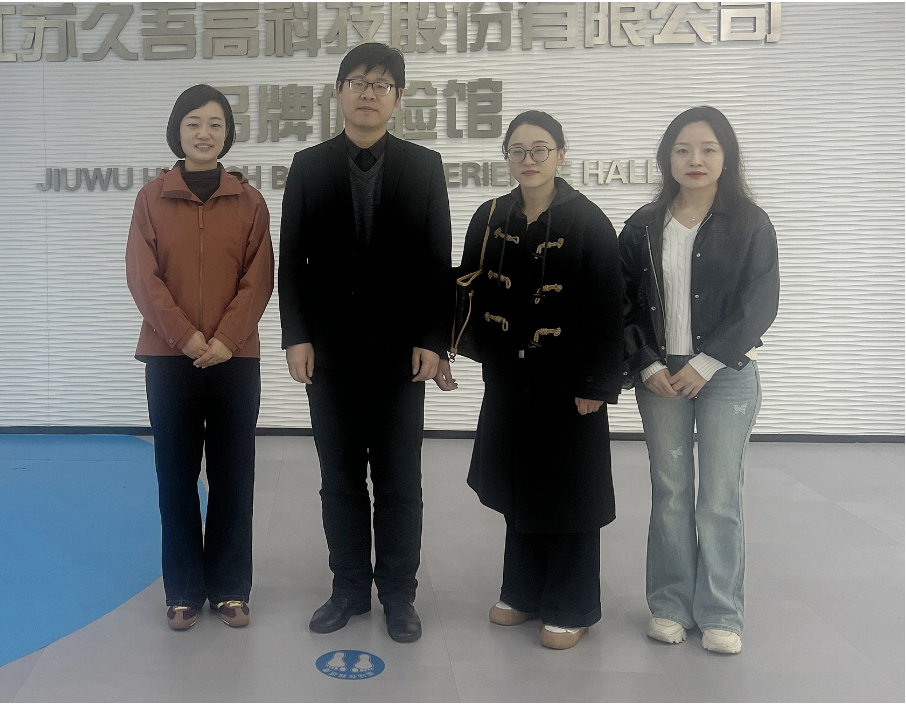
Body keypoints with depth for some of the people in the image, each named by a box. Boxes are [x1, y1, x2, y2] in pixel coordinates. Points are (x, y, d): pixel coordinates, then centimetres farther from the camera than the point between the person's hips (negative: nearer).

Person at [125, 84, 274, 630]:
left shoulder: (249, 201, 5)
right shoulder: (152, 198, 4)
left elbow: (259, 278, -1)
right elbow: (143, 276, -2)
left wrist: (226, 339, -13)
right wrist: (186, 336, -12)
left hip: (235, 358, 0)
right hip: (170, 357, 0)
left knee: (233, 474, 6)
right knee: (177, 475, 6)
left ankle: (231, 588, 18)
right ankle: (184, 591, 18)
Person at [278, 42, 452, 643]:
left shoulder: (424, 166, 4)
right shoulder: (308, 166, 7)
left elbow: (439, 261, 0)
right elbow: (291, 260, 4)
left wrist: (433, 340, -7)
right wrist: (296, 336, -5)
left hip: (400, 351, -1)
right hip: (329, 352, 1)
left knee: (399, 483, 6)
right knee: (341, 481, 10)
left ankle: (398, 594, 20)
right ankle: (350, 588, 23)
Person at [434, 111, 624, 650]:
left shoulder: (588, 222, -10)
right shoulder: (491, 219, 4)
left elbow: (608, 308, -12)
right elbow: (468, 288, 9)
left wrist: (597, 384, -15)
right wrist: (443, 350, 5)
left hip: (566, 381, -4)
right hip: (508, 380, 5)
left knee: (567, 487, 6)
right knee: (518, 484, 14)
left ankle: (571, 609, 20)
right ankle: (524, 592, 31)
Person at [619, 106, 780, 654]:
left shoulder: (751, 224, 0)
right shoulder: (644, 227, 6)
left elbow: (761, 305, -6)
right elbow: (624, 302, 5)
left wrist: (706, 364, -12)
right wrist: (648, 366, -6)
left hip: (727, 375, -2)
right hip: (659, 376, 2)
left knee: (720, 498, 0)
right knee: (670, 494, 7)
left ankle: (720, 614, 13)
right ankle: (671, 605, 18)